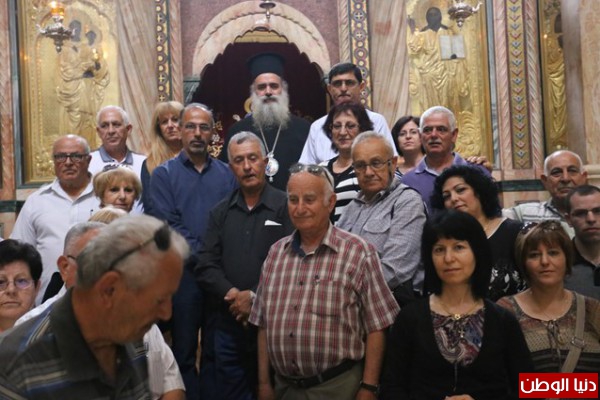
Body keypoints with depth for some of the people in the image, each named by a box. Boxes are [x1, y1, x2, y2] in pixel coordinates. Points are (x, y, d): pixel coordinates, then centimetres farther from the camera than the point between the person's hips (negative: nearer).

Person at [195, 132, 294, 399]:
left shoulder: (286, 206, -3)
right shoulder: (220, 212, 12)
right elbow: (205, 266, 4)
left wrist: (255, 296, -14)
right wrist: (232, 295, -11)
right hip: (225, 322, 3)